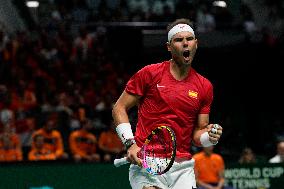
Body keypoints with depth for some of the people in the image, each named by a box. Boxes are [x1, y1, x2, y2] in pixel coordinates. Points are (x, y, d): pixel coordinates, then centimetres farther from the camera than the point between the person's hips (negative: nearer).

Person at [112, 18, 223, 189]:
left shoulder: (205, 86, 10)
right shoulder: (149, 74, 0)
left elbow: (198, 133, 14)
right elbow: (119, 108, 4)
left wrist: (210, 137, -9)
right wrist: (130, 143, -8)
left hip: (183, 168, 3)